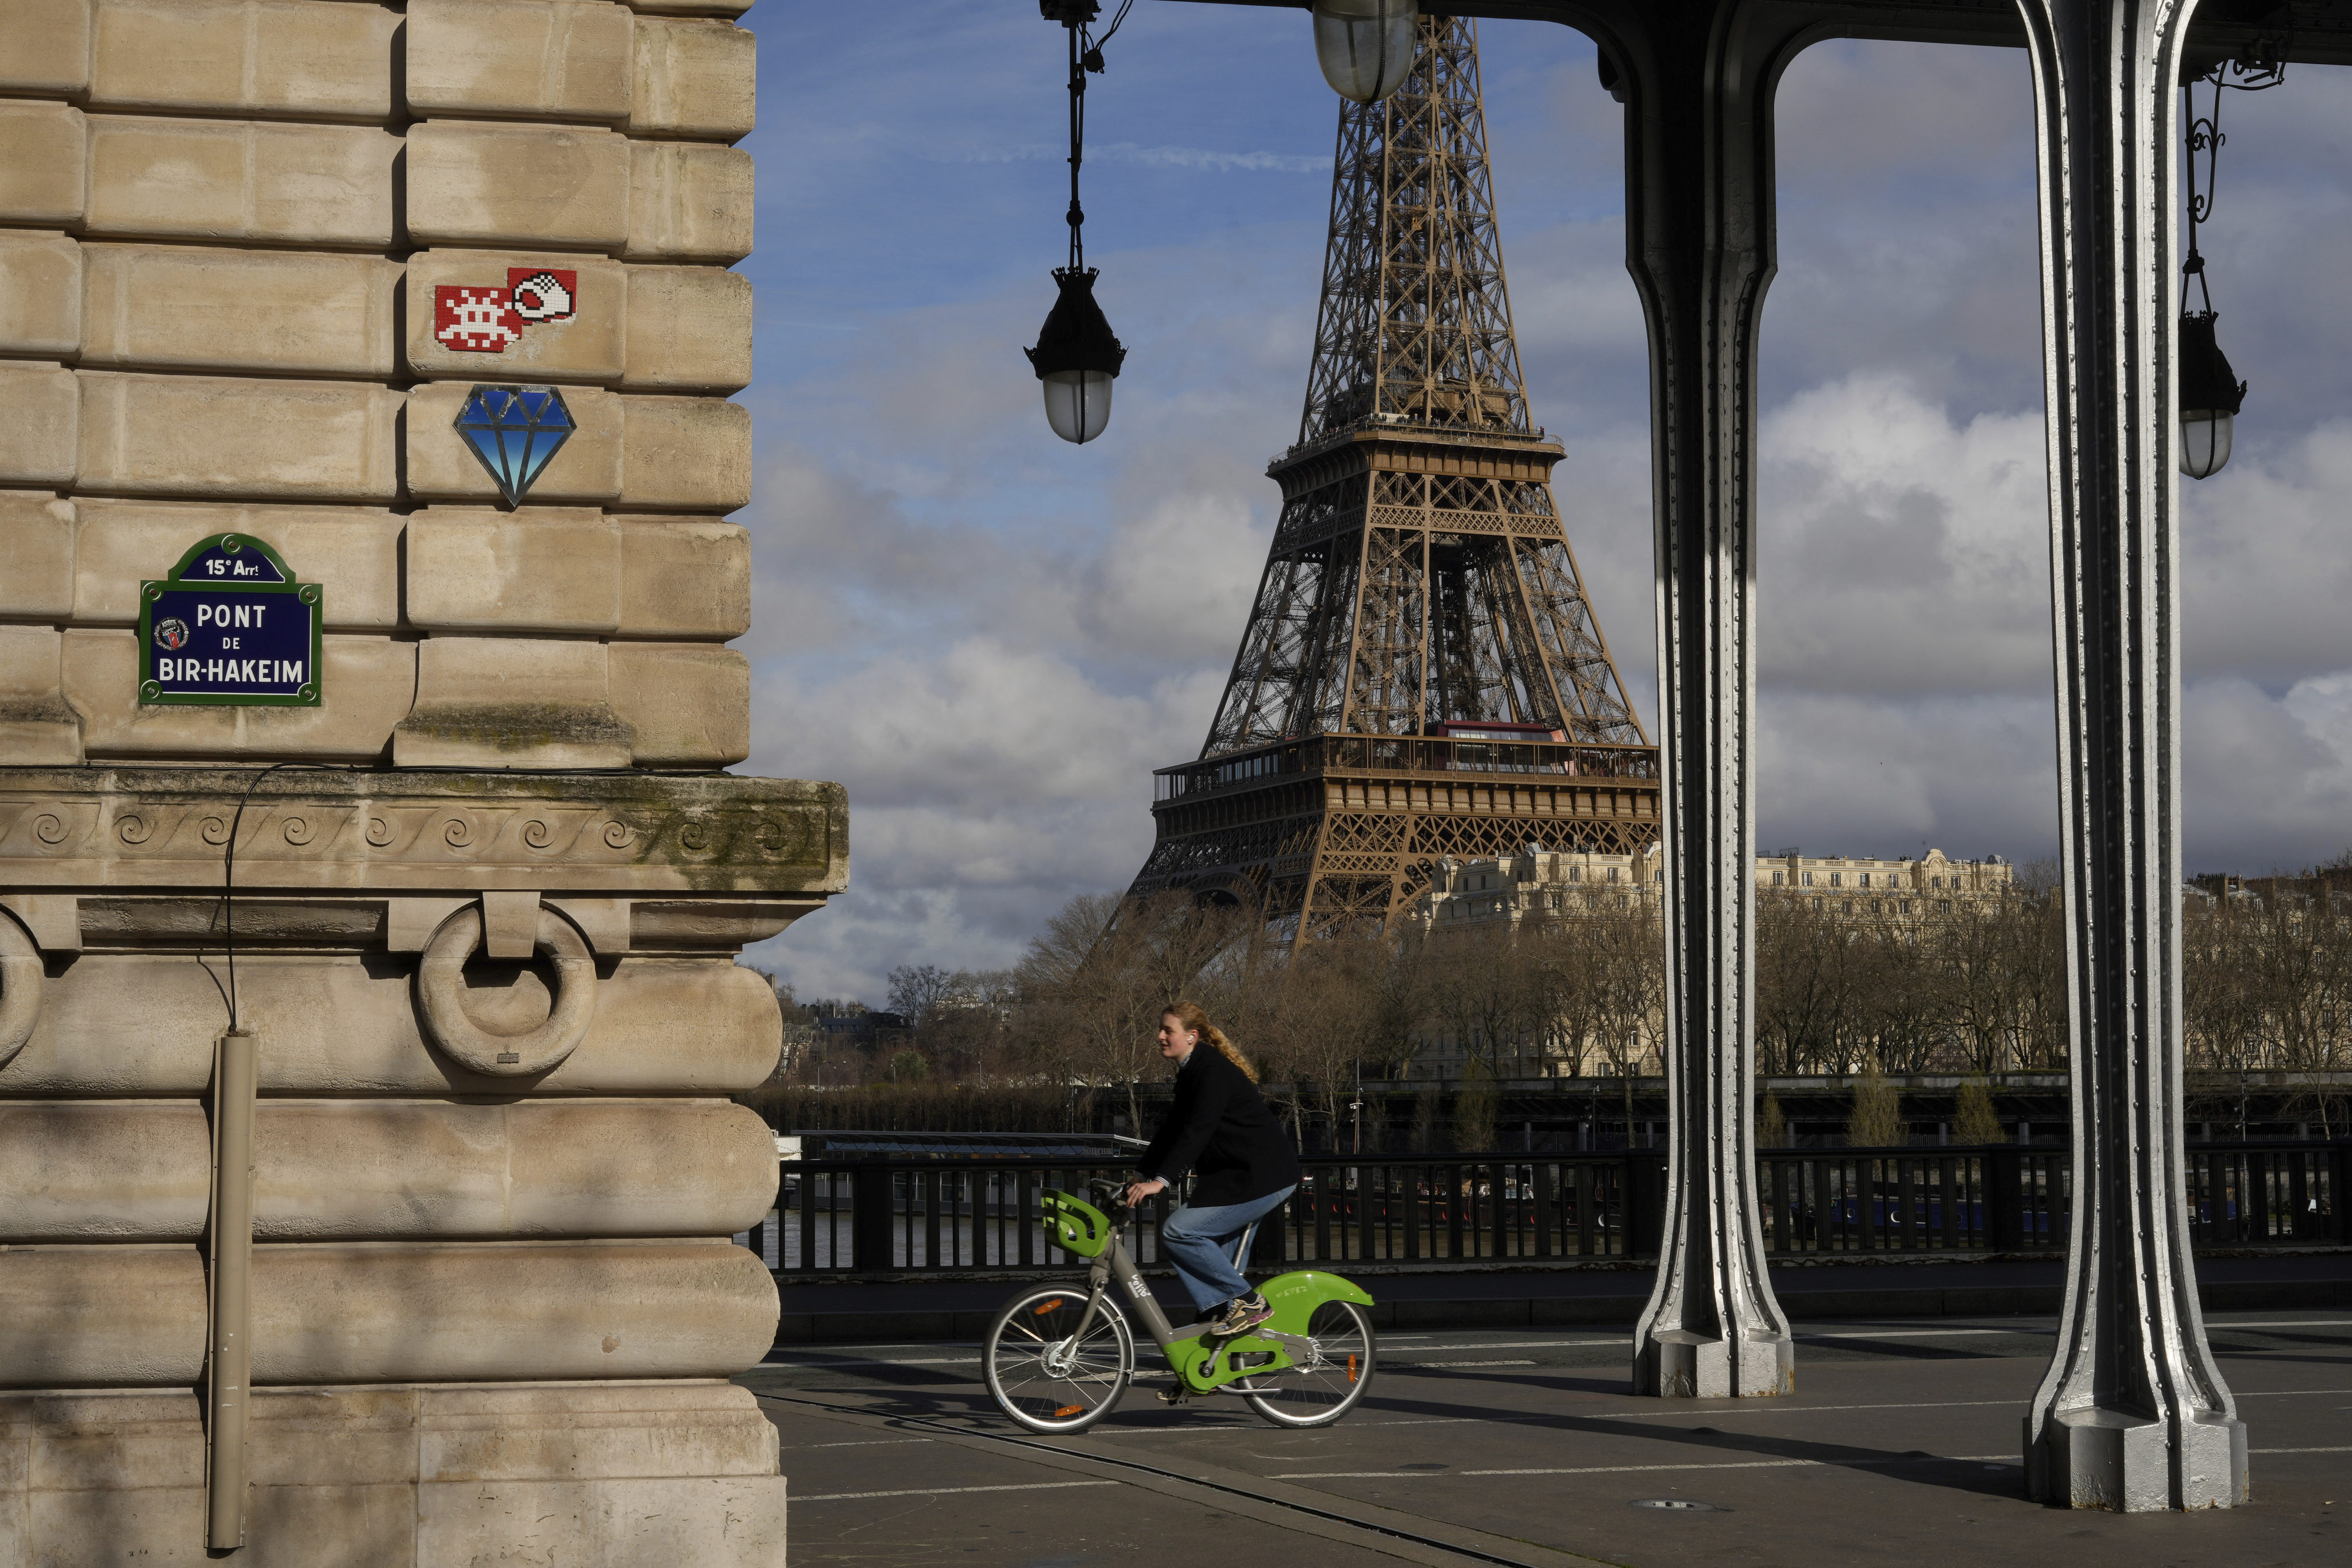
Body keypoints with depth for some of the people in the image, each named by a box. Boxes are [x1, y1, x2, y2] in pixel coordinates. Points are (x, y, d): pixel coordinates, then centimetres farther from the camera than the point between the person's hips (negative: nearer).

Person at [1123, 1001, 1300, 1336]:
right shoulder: (1191, 1073, 17)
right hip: (1237, 1175, 11)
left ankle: (1247, 1301, -13)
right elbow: (1173, 1131, 22)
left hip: (1263, 1176, -11)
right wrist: (1141, 1176, 16)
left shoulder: (1213, 1071, -15)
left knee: (1179, 1232, -17)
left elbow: (1197, 1131, -26)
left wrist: (1161, 1180, -31)